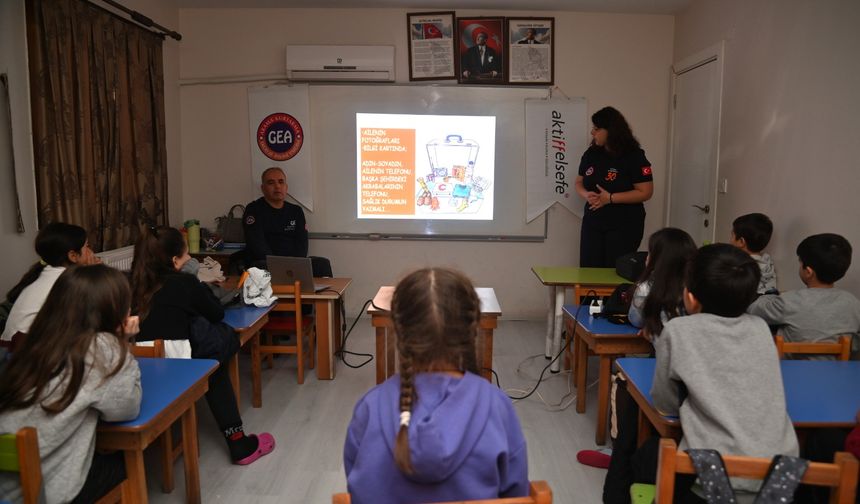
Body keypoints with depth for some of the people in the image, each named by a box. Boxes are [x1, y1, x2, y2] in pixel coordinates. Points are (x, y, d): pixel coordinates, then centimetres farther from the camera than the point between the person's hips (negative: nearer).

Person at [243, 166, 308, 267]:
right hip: (264, 264, -4)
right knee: (262, 265, -38)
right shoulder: (253, 210, 5)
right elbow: (257, 245, -8)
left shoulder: (296, 211, 17)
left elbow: (302, 243, 6)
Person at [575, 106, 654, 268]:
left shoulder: (634, 156, -9)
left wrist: (610, 198, -20)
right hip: (592, 223, 5)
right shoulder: (591, 153, 5)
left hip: (624, 226, -5)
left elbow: (645, 192, -13)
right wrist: (587, 195, -10)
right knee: (588, 269, 6)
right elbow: (579, 183, 14)